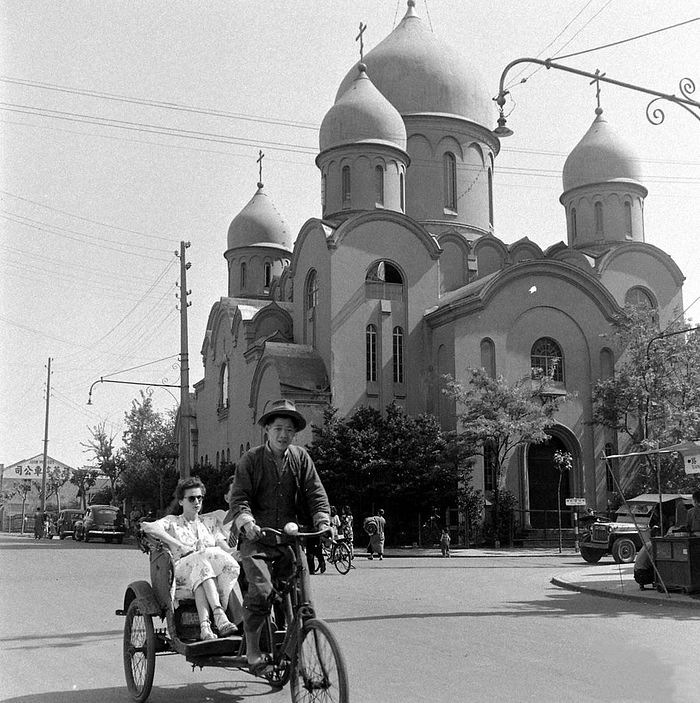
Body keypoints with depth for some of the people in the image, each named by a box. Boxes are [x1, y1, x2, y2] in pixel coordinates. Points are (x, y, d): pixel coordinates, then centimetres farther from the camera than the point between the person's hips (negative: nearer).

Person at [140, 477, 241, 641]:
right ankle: (219, 615, -49)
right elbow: (148, 527, -6)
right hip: (181, 571, -2)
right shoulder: (172, 522, 19)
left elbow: (228, 550, 16)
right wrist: (182, 547, -14)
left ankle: (205, 626, -48)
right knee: (204, 559, -35)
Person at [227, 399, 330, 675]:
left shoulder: (300, 457, 8)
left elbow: (316, 493, 3)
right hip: (257, 539, -3)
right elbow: (239, 497, -4)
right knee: (261, 590, -22)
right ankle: (252, 649, -4)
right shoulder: (250, 460, 2)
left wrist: (323, 522, -13)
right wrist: (246, 521, -24)